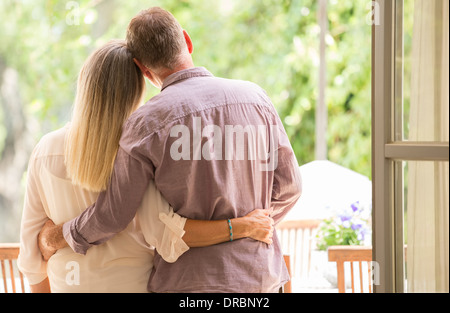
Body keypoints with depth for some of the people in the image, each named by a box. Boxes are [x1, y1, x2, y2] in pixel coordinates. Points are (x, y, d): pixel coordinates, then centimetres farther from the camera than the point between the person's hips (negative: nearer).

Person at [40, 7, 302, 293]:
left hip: (190, 282, -3)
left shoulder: (147, 123, -12)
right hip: (261, 277, 4)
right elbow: (288, 186, 5)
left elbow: (113, 214, -7)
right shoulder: (255, 96, -1)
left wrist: (59, 237, 11)